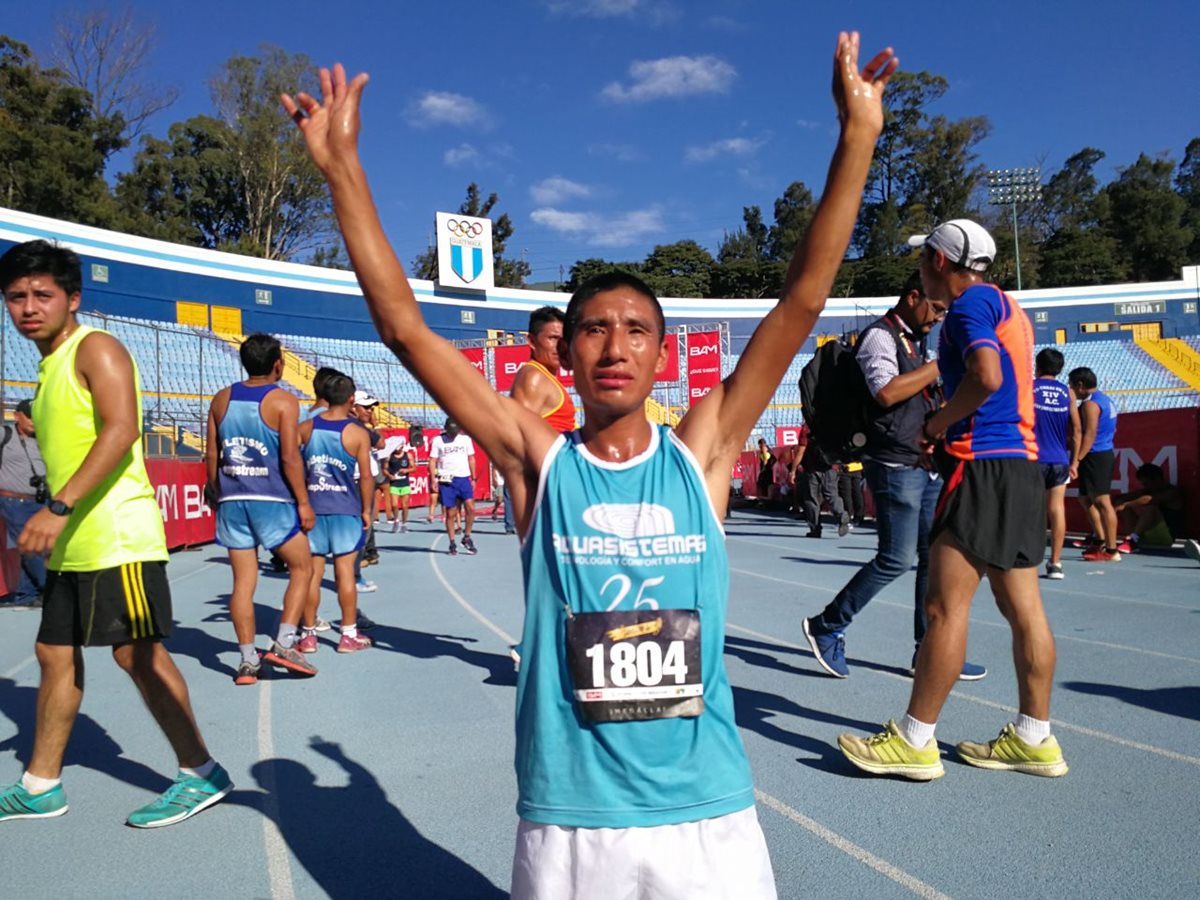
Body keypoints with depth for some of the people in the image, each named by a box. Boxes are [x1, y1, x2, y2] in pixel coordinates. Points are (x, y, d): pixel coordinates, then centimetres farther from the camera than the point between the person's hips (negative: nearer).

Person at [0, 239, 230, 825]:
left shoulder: (95, 348, -7)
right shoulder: (51, 365, 20)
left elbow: (121, 429, -22)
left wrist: (59, 507, -27)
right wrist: (55, 519, 21)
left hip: (117, 537, -9)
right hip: (72, 545, 9)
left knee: (136, 653, -7)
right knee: (56, 655, 14)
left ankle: (202, 774, 3)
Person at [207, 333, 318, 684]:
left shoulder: (222, 399, 9)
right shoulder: (283, 401, -6)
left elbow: (212, 454, 10)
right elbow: (290, 457, -12)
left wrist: (218, 494, 19)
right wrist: (303, 501, -7)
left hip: (232, 500, 5)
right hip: (273, 500, -5)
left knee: (243, 581, 8)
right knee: (302, 568, 11)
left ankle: (247, 661, 9)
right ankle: (283, 643, 1)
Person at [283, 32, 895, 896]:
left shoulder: (700, 452, -2)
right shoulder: (539, 460, -5)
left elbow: (803, 301, -5)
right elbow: (405, 328, -7)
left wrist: (857, 138, -8)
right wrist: (343, 168, -9)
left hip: (711, 819, 1)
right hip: (568, 826, 0)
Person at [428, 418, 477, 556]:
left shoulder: (466, 439, 8)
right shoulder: (437, 440, 2)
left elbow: (471, 459, 14)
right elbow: (432, 461, 2)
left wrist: (473, 478, 10)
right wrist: (433, 480, -7)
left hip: (464, 478, 2)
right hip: (446, 481, -2)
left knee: (470, 508, -13)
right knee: (451, 513, 0)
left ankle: (467, 538, 5)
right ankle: (452, 544, 11)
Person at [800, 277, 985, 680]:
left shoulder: (914, 341, 20)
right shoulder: (880, 335, -8)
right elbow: (886, 391, -24)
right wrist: (940, 365, -17)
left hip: (927, 465, 9)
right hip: (896, 466, -9)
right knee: (896, 560, -8)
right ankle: (826, 627, 7)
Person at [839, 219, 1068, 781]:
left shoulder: (970, 303, -7)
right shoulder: (1006, 306, 21)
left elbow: (986, 376, -24)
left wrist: (937, 424, -9)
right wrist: (948, 430, 14)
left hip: (983, 465, -10)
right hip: (1020, 461, 10)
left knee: (944, 606, -7)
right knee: (1023, 608, 11)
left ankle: (915, 742, 0)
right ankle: (1034, 739, 18)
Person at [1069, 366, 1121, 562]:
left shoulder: (1090, 404, -15)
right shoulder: (1105, 399, 17)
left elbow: (1089, 435, -22)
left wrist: (1076, 461, -23)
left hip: (1095, 457, -11)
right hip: (1105, 453, 11)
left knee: (1102, 502, -8)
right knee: (1086, 499, 17)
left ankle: (1111, 551, -5)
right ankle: (1101, 541, 20)